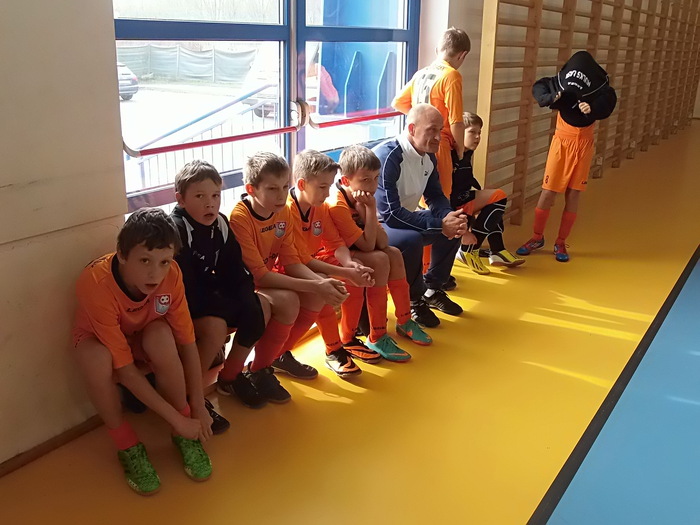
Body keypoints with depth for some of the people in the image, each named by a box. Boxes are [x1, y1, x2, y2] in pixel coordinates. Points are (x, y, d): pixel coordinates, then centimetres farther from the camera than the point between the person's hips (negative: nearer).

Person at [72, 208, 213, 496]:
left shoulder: (170, 273, -27)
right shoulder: (95, 283, -37)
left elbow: (187, 342, -18)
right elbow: (124, 369, -35)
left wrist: (198, 407, -21)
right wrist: (177, 419, -32)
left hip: (144, 338, 2)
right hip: (100, 340, -2)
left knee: (161, 335, -34)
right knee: (96, 357, -37)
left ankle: (184, 436, -12)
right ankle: (127, 445, -12)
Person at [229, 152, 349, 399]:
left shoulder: (283, 211, -4)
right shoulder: (239, 218, -27)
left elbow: (291, 261, -5)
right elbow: (260, 276, -28)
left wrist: (322, 282, -24)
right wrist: (314, 285, -32)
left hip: (270, 276, 8)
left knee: (318, 294, -11)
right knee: (288, 301, -31)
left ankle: (281, 354, 11)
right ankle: (258, 370, -9)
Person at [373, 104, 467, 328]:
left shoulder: (428, 156, 0)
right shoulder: (388, 157, -27)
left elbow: (436, 196, 6)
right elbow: (389, 213, -33)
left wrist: (449, 217, -19)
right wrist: (440, 224, -33)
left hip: (404, 219, 9)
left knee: (454, 227, -1)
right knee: (411, 239, -35)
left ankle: (432, 289, 14)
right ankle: (414, 301, -11)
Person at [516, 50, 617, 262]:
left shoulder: (601, 92, -19)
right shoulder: (562, 83, -17)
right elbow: (538, 87, -8)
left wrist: (592, 110, -42)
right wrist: (551, 98, -28)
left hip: (583, 146, 0)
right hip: (561, 142, 0)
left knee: (573, 196, 4)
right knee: (548, 193, 1)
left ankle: (561, 243, 17)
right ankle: (537, 238, 18)